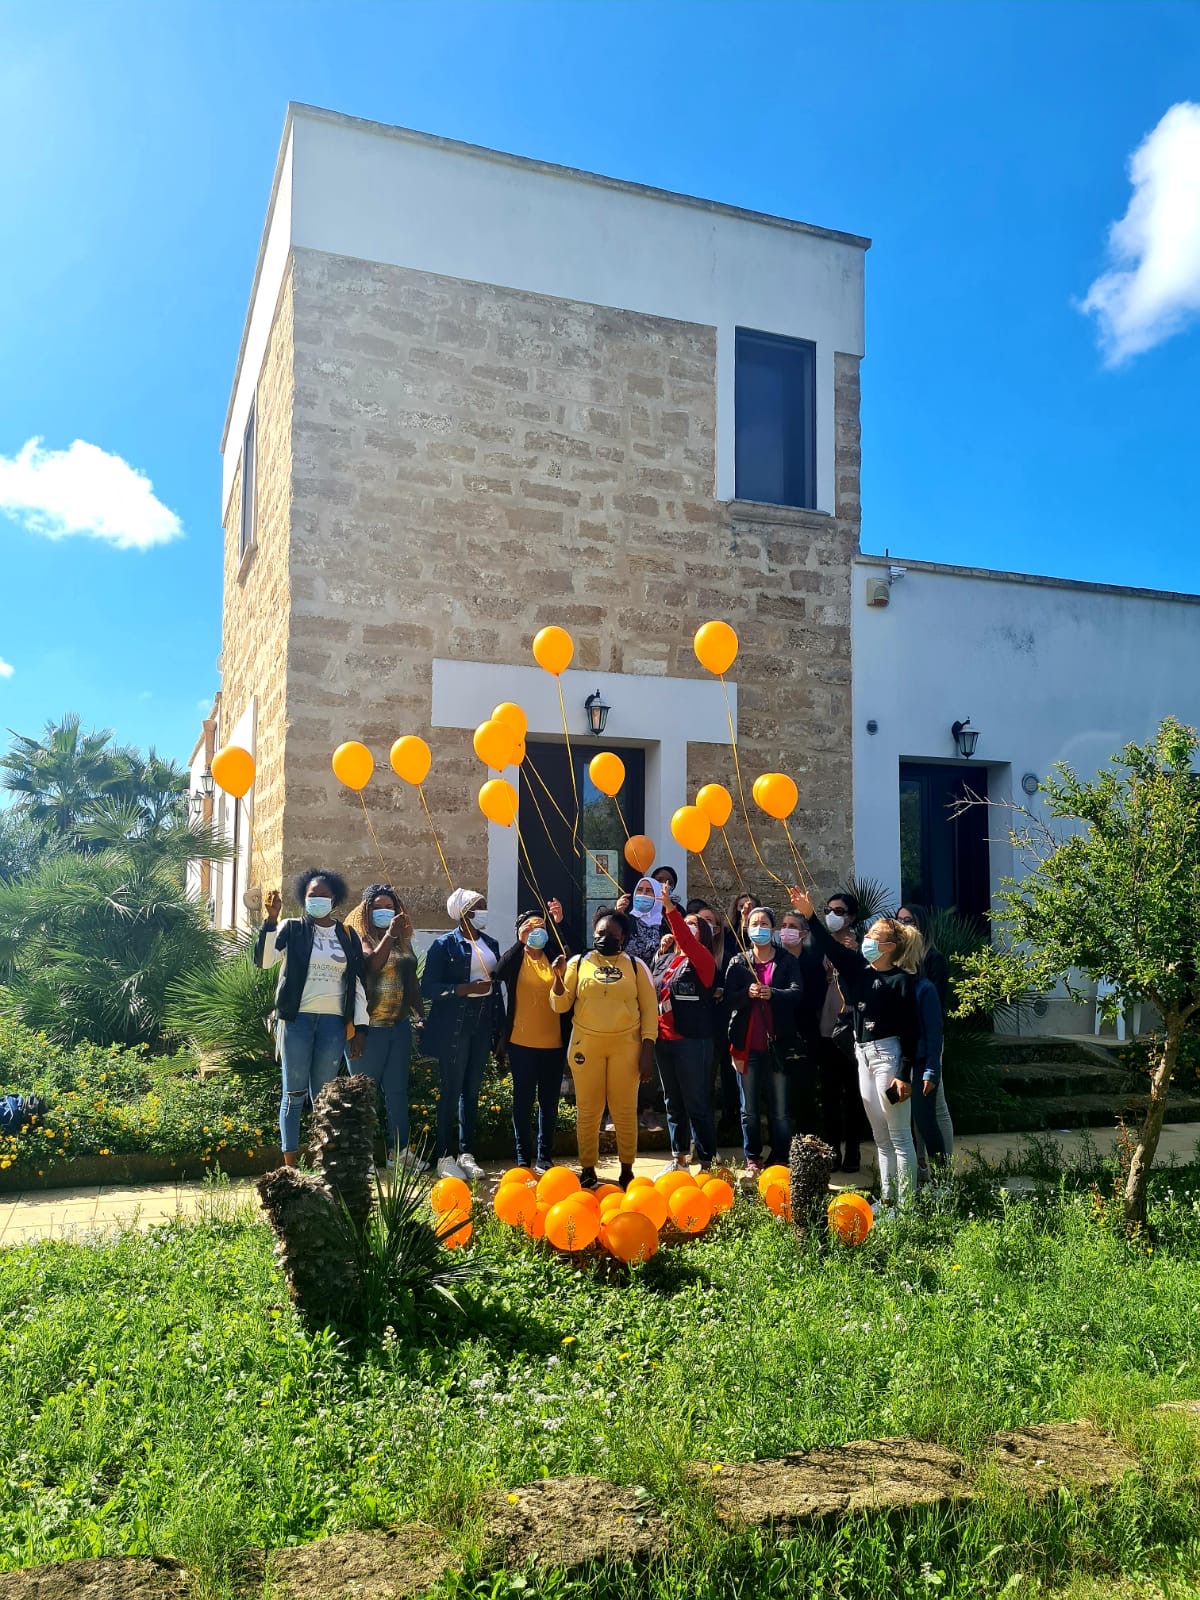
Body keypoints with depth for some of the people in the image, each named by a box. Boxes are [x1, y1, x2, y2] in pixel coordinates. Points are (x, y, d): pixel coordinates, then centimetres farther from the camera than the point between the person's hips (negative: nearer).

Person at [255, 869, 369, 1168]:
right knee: (294, 1093, 2)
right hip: (297, 1019, -2)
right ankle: (290, 1166, 9)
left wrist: (360, 1027, 4)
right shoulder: (292, 928, 3)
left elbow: (357, 984, 10)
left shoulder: (348, 935, 10)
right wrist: (271, 918, -21)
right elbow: (263, 960, -12)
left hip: (333, 1022, 2)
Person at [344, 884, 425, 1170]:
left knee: (398, 1090, 9)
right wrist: (389, 934, -29)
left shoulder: (404, 941, 12)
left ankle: (399, 1150, 16)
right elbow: (372, 964, -22)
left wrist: (420, 1015, 13)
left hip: (399, 1025, 5)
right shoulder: (360, 938, -3)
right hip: (371, 1026, -5)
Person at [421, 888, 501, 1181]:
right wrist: (465, 989, -21)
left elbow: (496, 984, 14)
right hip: (452, 1026, -5)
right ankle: (445, 1157, 7)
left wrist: (497, 1026, 9)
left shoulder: (490, 943, 10)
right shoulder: (444, 945, -6)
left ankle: (465, 1153, 18)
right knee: (451, 1091, -1)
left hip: (482, 1025, 5)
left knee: (472, 1090, 9)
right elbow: (428, 988, -10)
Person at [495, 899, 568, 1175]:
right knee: (523, 1100, 5)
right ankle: (523, 1158, 15)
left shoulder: (554, 957, 4)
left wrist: (559, 924, -29)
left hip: (554, 1042, 2)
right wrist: (521, 942, -29)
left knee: (549, 1101, 8)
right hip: (522, 1042, -2)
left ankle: (544, 1157, 18)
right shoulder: (514, 958, 1)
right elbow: (500, 973, -19)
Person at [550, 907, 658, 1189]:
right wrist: (559, 977, -13)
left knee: (625, 1110, 4)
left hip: (626, 1046, -1)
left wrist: (647, 1048, -4)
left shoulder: (635, 965, 4)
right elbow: (560, 1006, 4)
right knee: (587, 1110, 5)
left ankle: (627, 1170, 17)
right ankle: (588, 1170, 16)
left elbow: (649, 1009, 3)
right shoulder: (578, 963, 5)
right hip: (586, 1045, 1)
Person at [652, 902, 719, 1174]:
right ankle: (679, 1156, 25)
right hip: (664, 1040, 6)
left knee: (697, 1105, -3)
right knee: (672, 1102, 14)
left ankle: (706, 1162, 5)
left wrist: (670, 910, -33)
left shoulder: (702, 959, -5)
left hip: (692, 1041, -6)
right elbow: (652, 992, 19)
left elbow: (686, 942, -25)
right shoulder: (664, 959, 13)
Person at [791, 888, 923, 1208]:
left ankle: (905, 1202, 2)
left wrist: (904, 1074, -18)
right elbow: (830, 946, 4)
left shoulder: (901, 981, -12)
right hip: (863, 1054, 8)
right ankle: (886, 1198, 20)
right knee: (880, 1137, 13)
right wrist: (809, 916, -9)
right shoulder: (859, 968, 7)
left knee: (899, 1135, -3)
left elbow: (910, 1031, -14)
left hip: (888, 1054, -8)